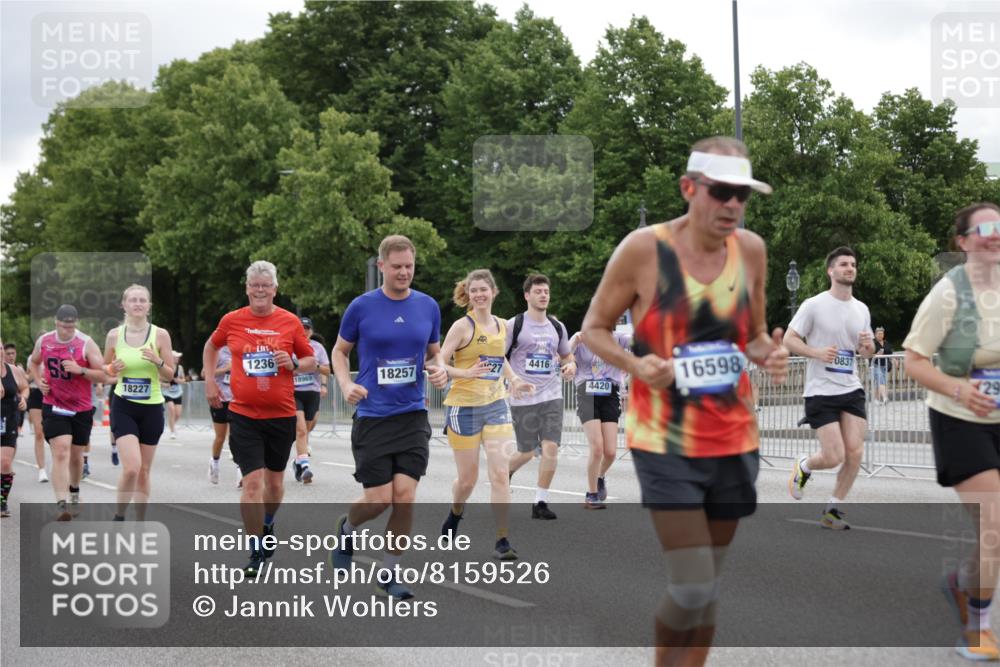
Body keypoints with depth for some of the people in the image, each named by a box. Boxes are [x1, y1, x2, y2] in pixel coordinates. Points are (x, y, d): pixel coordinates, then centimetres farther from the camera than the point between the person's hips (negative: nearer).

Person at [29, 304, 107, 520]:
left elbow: (103, 376, -9)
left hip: (81, 408, 0)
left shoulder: (87, 344, -10)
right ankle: (62, 504, -24)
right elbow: (34, 361, 21)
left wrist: (80, 370, -24)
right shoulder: (44, 341, 0)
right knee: (60, 453, -16)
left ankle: (74, 492, 43)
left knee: (76, 454, 15)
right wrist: (39, 381, 3)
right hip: (53, 406, 0)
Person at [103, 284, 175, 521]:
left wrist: (158, 361, -19)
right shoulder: (114, 335, 0)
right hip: (124, 407, -1)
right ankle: (119, 516, 5)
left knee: (144, 471, 8)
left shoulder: (160, 335, -3)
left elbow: (169, 375, 1)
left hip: (151, 408, 1)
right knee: (131, 467, -16)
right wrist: (112, 369, -10)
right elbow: (104, 371, 13)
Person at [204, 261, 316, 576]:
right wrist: (209, 379, 10)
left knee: (274, 480, 15)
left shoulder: (290, 322, -1)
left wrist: (293, 364, -12)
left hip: (282, 414, 1)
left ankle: (267, 526, 45)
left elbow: (310, 360, 8)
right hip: (244, 414, -1)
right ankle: (256, 552, 1)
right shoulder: (232, 320, 0)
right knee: (253, 481, -11)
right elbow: (211, 346, 20)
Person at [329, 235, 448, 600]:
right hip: (372, 416, -2)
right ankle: (347, 529, 32)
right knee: (379, 498, -4)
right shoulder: (361, 306, -3)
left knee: (404, 495, -6)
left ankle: (389, 574, 10)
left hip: (413, 416, 2)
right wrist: (346, 384, -10)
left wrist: (439, 369, -6)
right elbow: (339, 351, 7)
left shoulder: (428, 306, 4)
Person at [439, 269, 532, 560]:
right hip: (464, 407, -4)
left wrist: (514, 380, 11)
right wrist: (466, 373, -28)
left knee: (500, 474, -7)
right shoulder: (462, 326, -9)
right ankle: (455, 513, 40)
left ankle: (503, 541, -4)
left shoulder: (502, 326, 9)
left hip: (496, 406, 4)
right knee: (468, 478, 7)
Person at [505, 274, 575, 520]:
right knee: (526, 452, 5)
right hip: (523, 399, -3)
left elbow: (566, 355, 25)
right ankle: (505, 472, 40)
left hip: (552, 395, 3)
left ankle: (540, 502, 0)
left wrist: (570, 365, 2)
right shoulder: (514, 325, -4)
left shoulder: (557, 327, 11)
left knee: (550, 448, -10)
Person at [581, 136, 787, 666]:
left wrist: (769, 354, -6)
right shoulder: (643, 248, -10)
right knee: (692, 589, -11)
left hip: (734, 442, 5)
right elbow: (593, 329, -1)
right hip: (665, 443, -5)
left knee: (706, 587, 12)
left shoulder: (751, 249, 4)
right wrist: (636, 365, -20)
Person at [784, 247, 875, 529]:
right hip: (820, 392, -5)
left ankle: (833, 510, 11)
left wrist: (868, 346, -5)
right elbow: (789, 339, -7)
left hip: (851, 390, 5)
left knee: (855, 452, -5)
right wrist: (816, 352, -23)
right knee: (834, 457, -10)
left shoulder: (861, 309, 10)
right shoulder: (814, 305, -7)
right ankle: (804, 466, 24)